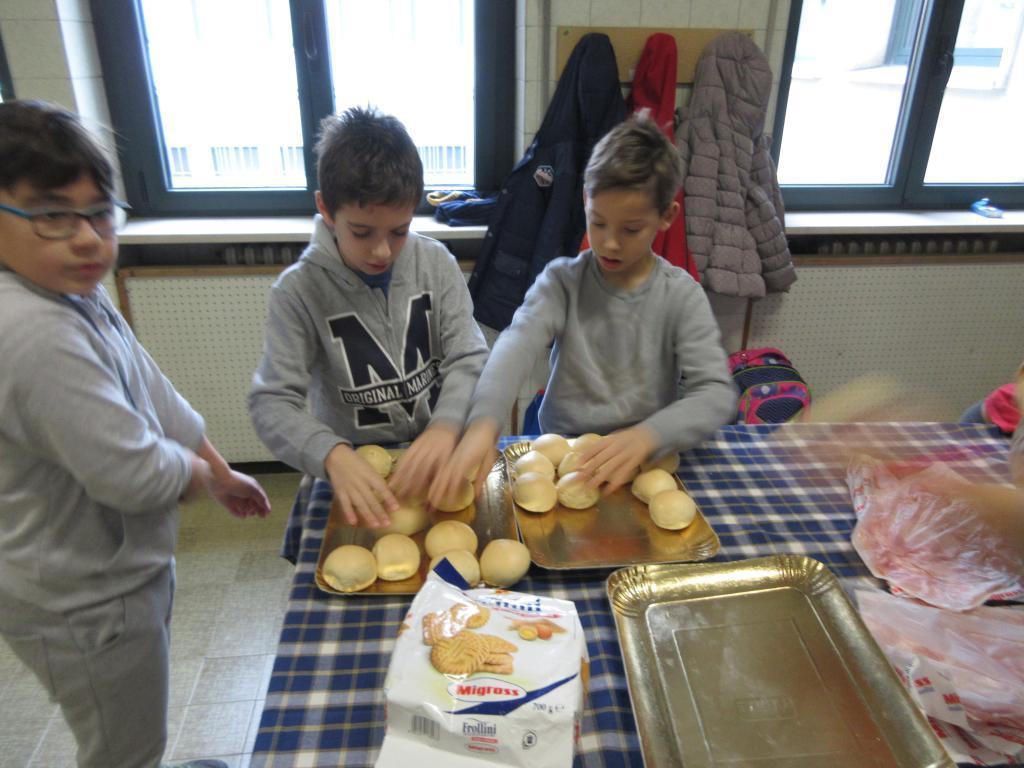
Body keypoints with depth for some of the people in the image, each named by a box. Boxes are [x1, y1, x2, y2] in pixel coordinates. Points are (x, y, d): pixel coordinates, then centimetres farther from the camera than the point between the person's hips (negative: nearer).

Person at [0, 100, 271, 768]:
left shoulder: (80, 295, 1)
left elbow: (159, 401, 8)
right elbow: (133, 474, -32)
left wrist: (225, 474, 9)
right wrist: (205, 475, -11)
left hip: (118, 570, 9)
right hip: (84, 605, -9)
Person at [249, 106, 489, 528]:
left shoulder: (435, 262, -5)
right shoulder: (299, 291, -12)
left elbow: (469, 359, -8)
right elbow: (272, 403, -14)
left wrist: (446, 426, -29)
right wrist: (332, 454, -35)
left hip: (435, 450, 1)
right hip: (356, 466, -1)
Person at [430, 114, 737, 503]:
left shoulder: (682, 296, -5)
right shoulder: (563, 280, -4)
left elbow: (717, 393, -13)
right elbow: (518, 343, -21)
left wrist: (647, 436, -32)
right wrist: (483, 423, -40)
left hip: (644, 459, 1)